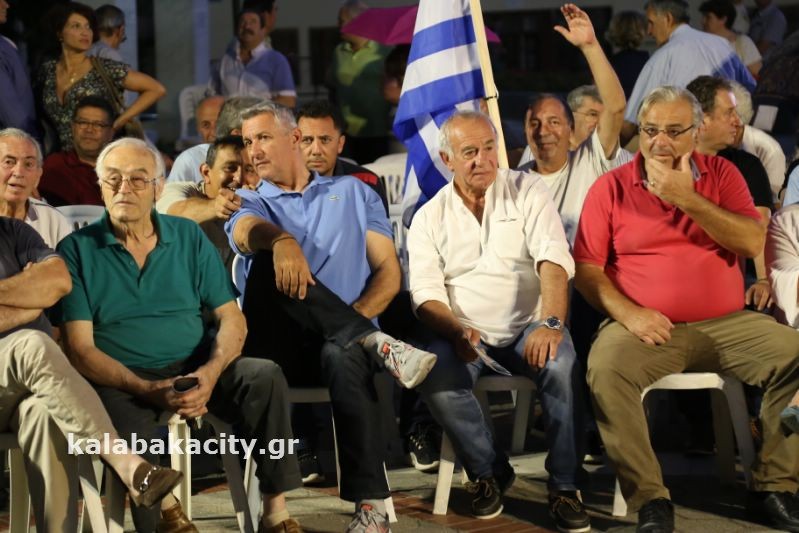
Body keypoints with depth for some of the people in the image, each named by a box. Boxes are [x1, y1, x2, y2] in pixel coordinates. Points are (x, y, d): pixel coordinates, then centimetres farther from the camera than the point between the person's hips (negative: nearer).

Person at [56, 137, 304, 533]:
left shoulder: (189, 238, 11)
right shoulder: (77, 250, 1)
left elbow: (231, 320, 6)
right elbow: (80, 349, -5)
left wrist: (211, 372, -16)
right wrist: (148, 391, -20)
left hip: (196, 369, 3)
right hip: (121, 381, -3)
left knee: (264, 376, -24)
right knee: (127, 425, -36)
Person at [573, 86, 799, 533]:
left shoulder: (721, 175, 10)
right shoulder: (611, 188, 6)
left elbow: (753, 242, -5)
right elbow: (586, 267, 2)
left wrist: (686, 198, -12)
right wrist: (626, 312, -15)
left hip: (727, 324, 2)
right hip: (649, 328, -2)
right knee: (606, 367, -33)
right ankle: (649, 497, -24)